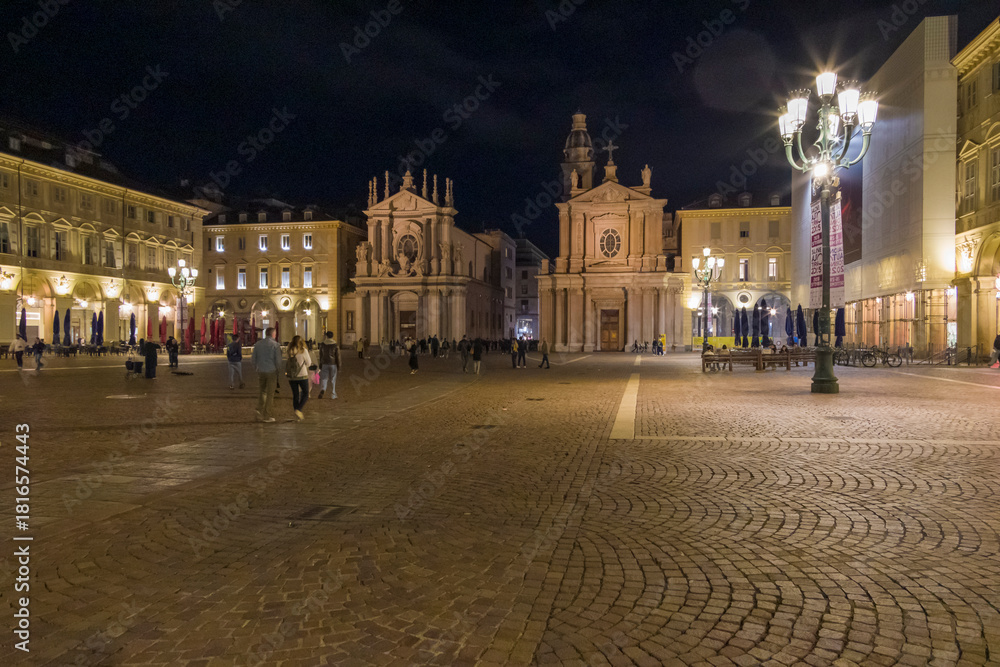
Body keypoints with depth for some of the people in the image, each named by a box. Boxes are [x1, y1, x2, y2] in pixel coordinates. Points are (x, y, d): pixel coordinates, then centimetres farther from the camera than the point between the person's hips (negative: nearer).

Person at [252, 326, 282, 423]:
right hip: (272, 371, -4)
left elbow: (253, 358, 6)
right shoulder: (275, 344, -9)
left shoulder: (258, 343, 3)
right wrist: (277, 368, 7)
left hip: (261, 371, 4)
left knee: (262, 392, 19)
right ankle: (267, 416, 7)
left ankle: (260, 412, 7)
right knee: (270, 394, 4)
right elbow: (278, 360, -11)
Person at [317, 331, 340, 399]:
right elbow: (338, 356, -3)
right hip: (333, 364, -1)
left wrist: (320, 364, 14)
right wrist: (339, 365, 3)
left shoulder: (322, 344, 2)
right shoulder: (335, 345, -4)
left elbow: (320, 354, 7)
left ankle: (322, 389, -22)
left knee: (323, 378, 5)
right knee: (333, 379, 7)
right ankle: (333, 395, 12)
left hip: (324, 363, 1)